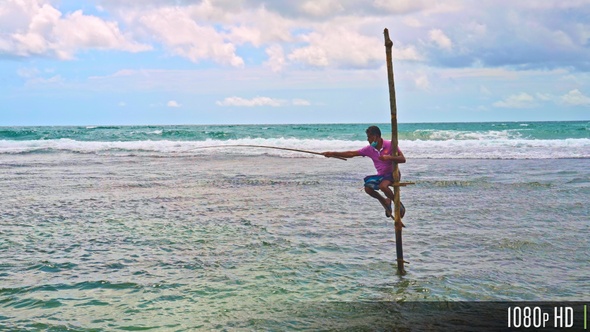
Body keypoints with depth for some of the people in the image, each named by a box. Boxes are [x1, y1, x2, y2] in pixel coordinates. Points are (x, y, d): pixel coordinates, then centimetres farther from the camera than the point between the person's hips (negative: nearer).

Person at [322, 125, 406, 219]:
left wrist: (389, 157, -33)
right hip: (381, 175, 5)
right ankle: (385, 201, 7)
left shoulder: (390, 145, -14)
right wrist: (333, 154, -5)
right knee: (368, 187, -20)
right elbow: (351, 153, 1)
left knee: (383, 186, -35)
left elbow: (403, 159, -17)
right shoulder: (369, 149, 0)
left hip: (392, 173, -5)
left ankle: (398, 204, -10)